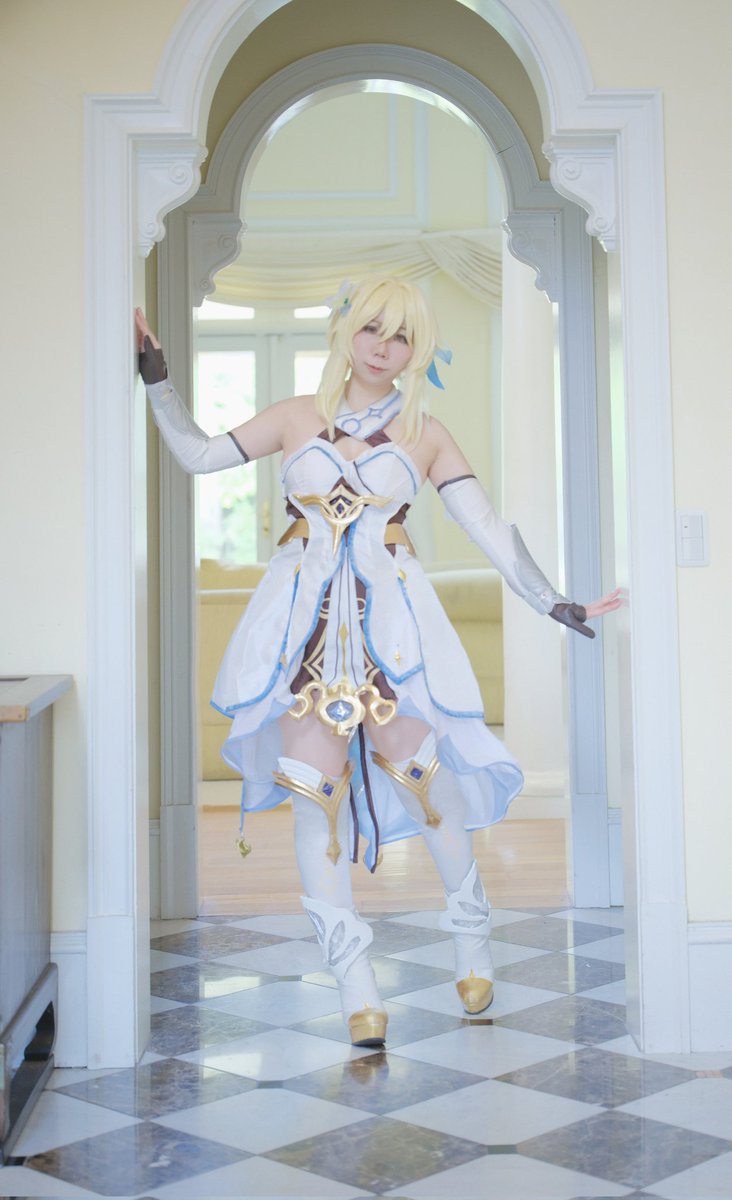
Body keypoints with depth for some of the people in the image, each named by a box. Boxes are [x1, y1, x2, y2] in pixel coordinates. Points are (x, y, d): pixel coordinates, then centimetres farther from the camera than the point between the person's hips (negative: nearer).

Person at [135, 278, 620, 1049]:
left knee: (419, 773, -3)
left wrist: (556, 606, -2)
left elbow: (490, 530, 4)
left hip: (390, 621, 0)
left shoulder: (425, 436, 8)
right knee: (316, 787, -5)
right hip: (304, 622, 1)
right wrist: (156, 377, 11)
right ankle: (354, 981, 3)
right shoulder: (297, 416, 10)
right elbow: (197, 455, 14)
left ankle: (471, 933, 23)